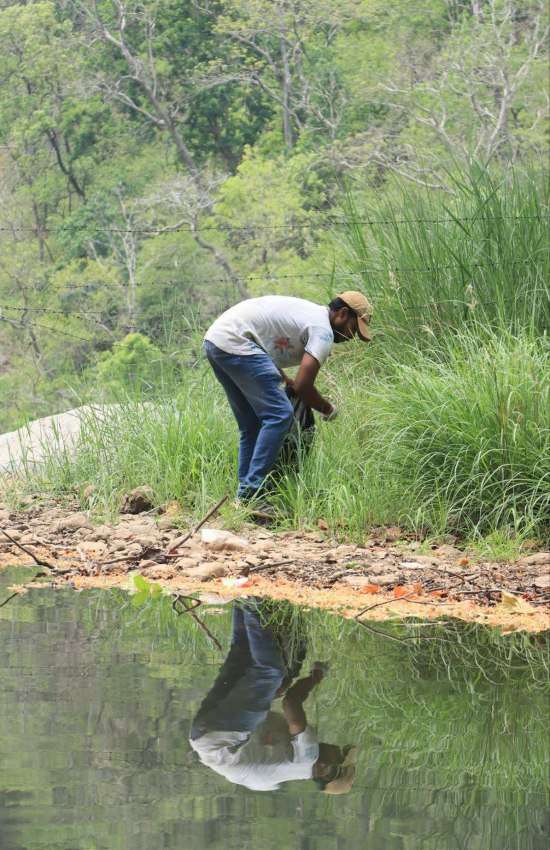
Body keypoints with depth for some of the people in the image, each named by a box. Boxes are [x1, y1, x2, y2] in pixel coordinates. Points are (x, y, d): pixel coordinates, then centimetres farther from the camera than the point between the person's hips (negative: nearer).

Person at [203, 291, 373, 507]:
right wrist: (328, 409, 6)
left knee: (252, 425, 16)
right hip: (235, 343, -11)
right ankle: (252, 494, -14)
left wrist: (285, 380, 21)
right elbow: (303, 386, -12)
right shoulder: (323, 331, -7)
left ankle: (245, 493, 16)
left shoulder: (309, 312, 24)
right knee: (279, 414, -11)